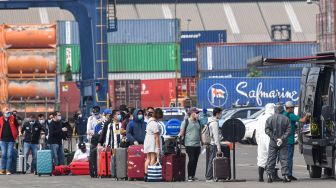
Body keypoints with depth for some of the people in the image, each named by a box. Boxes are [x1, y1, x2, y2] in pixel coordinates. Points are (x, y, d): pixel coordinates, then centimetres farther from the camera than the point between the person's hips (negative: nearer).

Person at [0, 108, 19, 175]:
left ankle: (8, 170, 0)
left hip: (11, 140, -1)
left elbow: (17, 126, 12)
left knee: (9, 155, -3)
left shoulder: (13, 119, 2)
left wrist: (16, 134, 8)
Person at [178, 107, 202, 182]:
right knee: (191, 160, -12)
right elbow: (182, 132, -1)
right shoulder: (186, 122, 0)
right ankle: (189, 176, -5)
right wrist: (180, 135, -22)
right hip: (189, 145, -6)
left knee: (195, 161, 4)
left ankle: (193, 176, 11)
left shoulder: (198, 122, 16)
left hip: (197, 145, 6)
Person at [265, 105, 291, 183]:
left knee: (271, 159, 5)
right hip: (283, 143, -1)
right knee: (284, 159, 3)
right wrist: (282, 139, -11)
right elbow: (288, 131, -8)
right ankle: (285, 175, -3)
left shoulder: (269, 119, 0)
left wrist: (275, 138, -7)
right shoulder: (286, 119, -3)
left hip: (273, 142, 1)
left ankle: (269, 175, 1)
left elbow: (267, 130, -5)